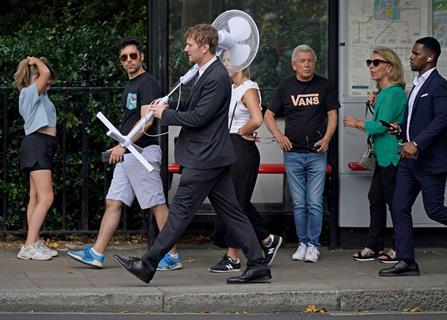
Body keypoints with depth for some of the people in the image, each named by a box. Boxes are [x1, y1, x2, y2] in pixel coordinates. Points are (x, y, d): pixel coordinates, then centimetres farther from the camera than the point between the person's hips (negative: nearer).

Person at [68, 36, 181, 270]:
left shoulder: (147, 84, -11)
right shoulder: (130, 86, 19)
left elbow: (146, 121, -20)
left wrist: (123, 145, -24)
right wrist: (121, 148, 18)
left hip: (143, 152, -10)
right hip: (126, 154, 10)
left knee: (157, 205, -5)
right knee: (113, 202, 6)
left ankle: (172, 256, -1)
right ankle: (96, 253, 6)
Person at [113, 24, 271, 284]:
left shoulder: (217, 78, -18)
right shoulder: (209, 73, 14)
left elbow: (198, 117, -21)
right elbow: (195, 107, 25)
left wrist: (165, 114, -9)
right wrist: (169, 107, 8)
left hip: (205, 157, -10)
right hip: (213, 156, 10)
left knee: (181, 211, -5)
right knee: (231, 211, 9)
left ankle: (147, 265, -2)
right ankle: (258, 265, 9)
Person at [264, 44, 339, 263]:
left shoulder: (323, 85, 5)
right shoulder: (286, 86, 5)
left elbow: (332, 115, 7)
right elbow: (268, 115, 11)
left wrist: (326, 138, -8)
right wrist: (278, 135, -6)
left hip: (317, 153, -1)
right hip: (293, 153, 1)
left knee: (315, 203, -4)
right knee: (299, 203, 5)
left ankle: (313, 245, 3)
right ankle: (302, 243, 13)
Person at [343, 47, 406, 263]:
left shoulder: (394, 93, -16)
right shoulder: (384, 93, 14)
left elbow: (381, 126, -20)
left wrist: (356, 123, -5)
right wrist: (376, 103, 12)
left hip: (392, 156, -10)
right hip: (383, 156, 10)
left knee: (394, 202, -3)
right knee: (376, 199, 13)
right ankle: (373, 246, 20)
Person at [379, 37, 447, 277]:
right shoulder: (418, 85, 18)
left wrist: (417, 143, -30)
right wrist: (401, 129, 7)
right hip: (410, 159, 9)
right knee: (400, 209, 3)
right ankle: (406, 262, 5)